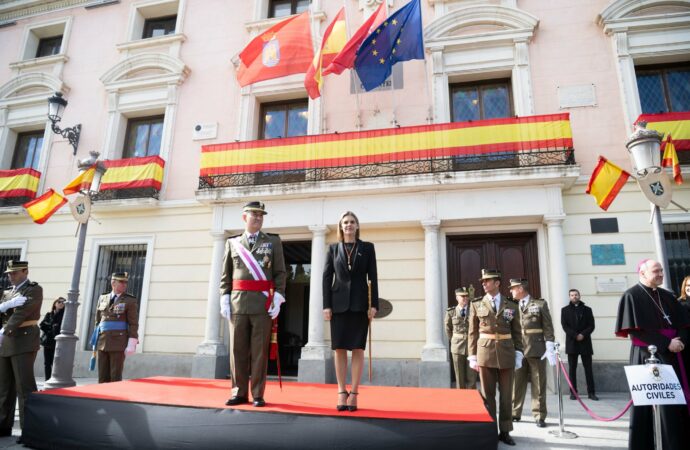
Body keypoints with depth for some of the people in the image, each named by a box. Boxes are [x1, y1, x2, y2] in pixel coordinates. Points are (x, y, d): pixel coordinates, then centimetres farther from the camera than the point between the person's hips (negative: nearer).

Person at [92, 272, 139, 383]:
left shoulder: (130, 301, -3)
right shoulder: (102, 299, 10)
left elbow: (133, 324, -6)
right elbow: (98, 320, 15)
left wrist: (131, 344, -13)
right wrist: (95, 341, 14)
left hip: (119, 342, -4)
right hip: (102, 342, 4)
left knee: (115, 376, -2)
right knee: (103, 376, 7)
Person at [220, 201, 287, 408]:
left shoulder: (273, 241, 8)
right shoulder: (232, 242, 12)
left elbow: (280, 273, 3)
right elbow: (226, 275, 9)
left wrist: (277, 298, -8)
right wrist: (224, 300, 0)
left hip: (263, 303, -1)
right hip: (238, 302, 2)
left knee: (260, 350, 2)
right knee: (238, 349, 6)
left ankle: (258, 395, 12)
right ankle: (239, 393, 18)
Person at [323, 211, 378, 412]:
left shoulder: (367, 248, 6)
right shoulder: (333, 248, 8)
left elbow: (373, 277, 2)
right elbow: (327, 277, 4)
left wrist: (374, 304, -5)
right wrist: (326, 305, -4)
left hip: (360, 304, -1)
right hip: (339, 303, 1)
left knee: (358, 349, 1)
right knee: (339, 349, 3)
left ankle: (354, 394, 8)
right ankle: (342, 393, 11)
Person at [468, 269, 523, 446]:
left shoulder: (511, 306, 6)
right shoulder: (476, 305, 4)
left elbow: (517, 332, 9)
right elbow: (472, 332, 4)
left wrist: (518, 354, 1)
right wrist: (472, 356, -1)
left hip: (506, 354, 1)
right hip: (485, 353, -1)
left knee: (506, 394, 7)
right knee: (488, 394, 5)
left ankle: (505, 431, 18)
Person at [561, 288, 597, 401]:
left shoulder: (587, 309, 10)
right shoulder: (565, 310, 8)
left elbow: (591, 325, 3)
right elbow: (564, 326, -1)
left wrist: (583, 334, -13)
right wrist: (575, 335, -13)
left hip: (585, 342, 1)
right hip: (571, 342, 0)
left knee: (588, 368, 1)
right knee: (572, 368, 2)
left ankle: (591, 392, 6)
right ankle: (573, 392, 6)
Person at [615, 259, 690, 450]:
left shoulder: (667, 296, 14)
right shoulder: (632, 296, -6)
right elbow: (637, 330, -12)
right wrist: (666, 343, -17)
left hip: (672, 355, 6)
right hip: (647, 356, -6)